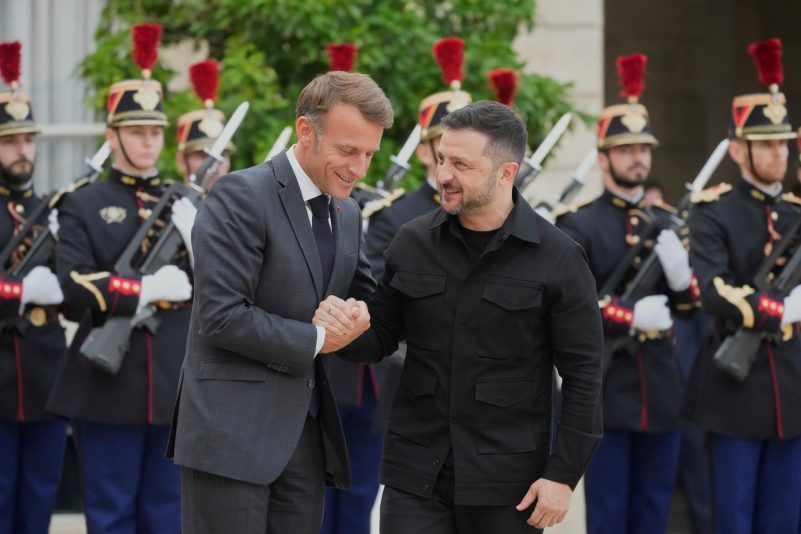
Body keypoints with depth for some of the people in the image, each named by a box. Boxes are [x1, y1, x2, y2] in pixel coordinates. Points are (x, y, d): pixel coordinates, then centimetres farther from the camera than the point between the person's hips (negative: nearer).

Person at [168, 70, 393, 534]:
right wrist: (316, 340, -10)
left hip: (305, 434, 7)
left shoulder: (347, 214, 13)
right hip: (233, 429, -7)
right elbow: (221, 316, -18)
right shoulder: (242, 196, -11)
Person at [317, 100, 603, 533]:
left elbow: (582, 375, -4)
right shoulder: (411, 243, 3)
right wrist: (346, 332, -12)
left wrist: (563, 473, -9)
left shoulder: (557, 259, -6)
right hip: (415, 472, 2)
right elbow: (382, 338, 12)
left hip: (506, 480, -2)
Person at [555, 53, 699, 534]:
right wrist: (632, 316, -21)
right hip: (606, 387, -5)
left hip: (661, 386, 5)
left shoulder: (666, 221, 12)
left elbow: (691, 304, 10)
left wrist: (679, 269, -12)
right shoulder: (578, 225, -4)